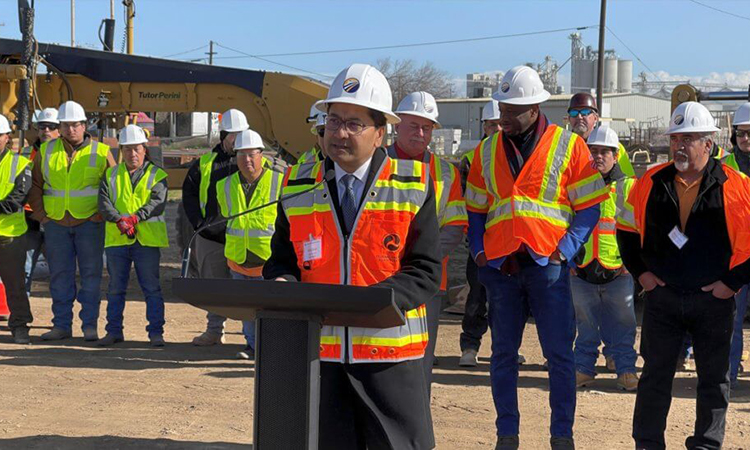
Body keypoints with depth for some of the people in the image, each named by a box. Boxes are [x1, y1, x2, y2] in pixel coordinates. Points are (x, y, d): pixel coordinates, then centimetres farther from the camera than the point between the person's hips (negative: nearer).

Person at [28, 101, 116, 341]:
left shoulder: (100, 152, 1)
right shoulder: (46, 151, 8)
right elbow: (35, 185, 14)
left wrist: (102, 214, -4)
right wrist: (40, 214, 3)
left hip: (89, 222, -2)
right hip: (56, 223, 2)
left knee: (91, 274, -1)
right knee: (59, 275, 5)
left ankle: (90, 325, 5)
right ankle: (61, 325, 12)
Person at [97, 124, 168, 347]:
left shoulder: (157, 175, 6)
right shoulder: (111, 175, 13)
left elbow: (157, 203, -9)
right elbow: (104, 204, 0)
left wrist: (135, 217, -24)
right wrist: (119, 220, -18)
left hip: (148, 239, -2)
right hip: (116, 239, 2)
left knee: (152, 288, 0)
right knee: (115, 288, 8)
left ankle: (156, 332, 5)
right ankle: (114, 331, 17)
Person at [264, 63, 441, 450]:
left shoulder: (413, 186, 1)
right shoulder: (298, 187, 10)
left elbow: (426, 270, -4)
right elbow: (281, 259, 15)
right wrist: (282, 283, -10)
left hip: (390, 352, -2)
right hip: (319, 352, 2)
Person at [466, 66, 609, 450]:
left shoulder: (568, 146, -1)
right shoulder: (488, 151, 10)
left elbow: (588, 208, -1)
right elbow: (475, 209, 16)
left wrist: (564, 251, -12)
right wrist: (479, 251, 1)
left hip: (547, 264, -3)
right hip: (499, 266, 3)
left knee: (559, 353, 0)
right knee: (503, 354, 8)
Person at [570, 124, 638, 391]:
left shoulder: (628, 187, 3)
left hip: (618, 272, -2)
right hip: (582, 271, 2)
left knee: (622, 326, 3)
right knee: (586, 326, 10)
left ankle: (626, 369, 10)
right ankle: (583, 368, 18)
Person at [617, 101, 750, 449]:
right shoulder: (650, 184, 1)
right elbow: (626, 228, 13)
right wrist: (640, 271, 5)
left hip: (714, 300, -2)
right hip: (661, 296, 2)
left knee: (714, 378, 7)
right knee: (655, 374, 6)